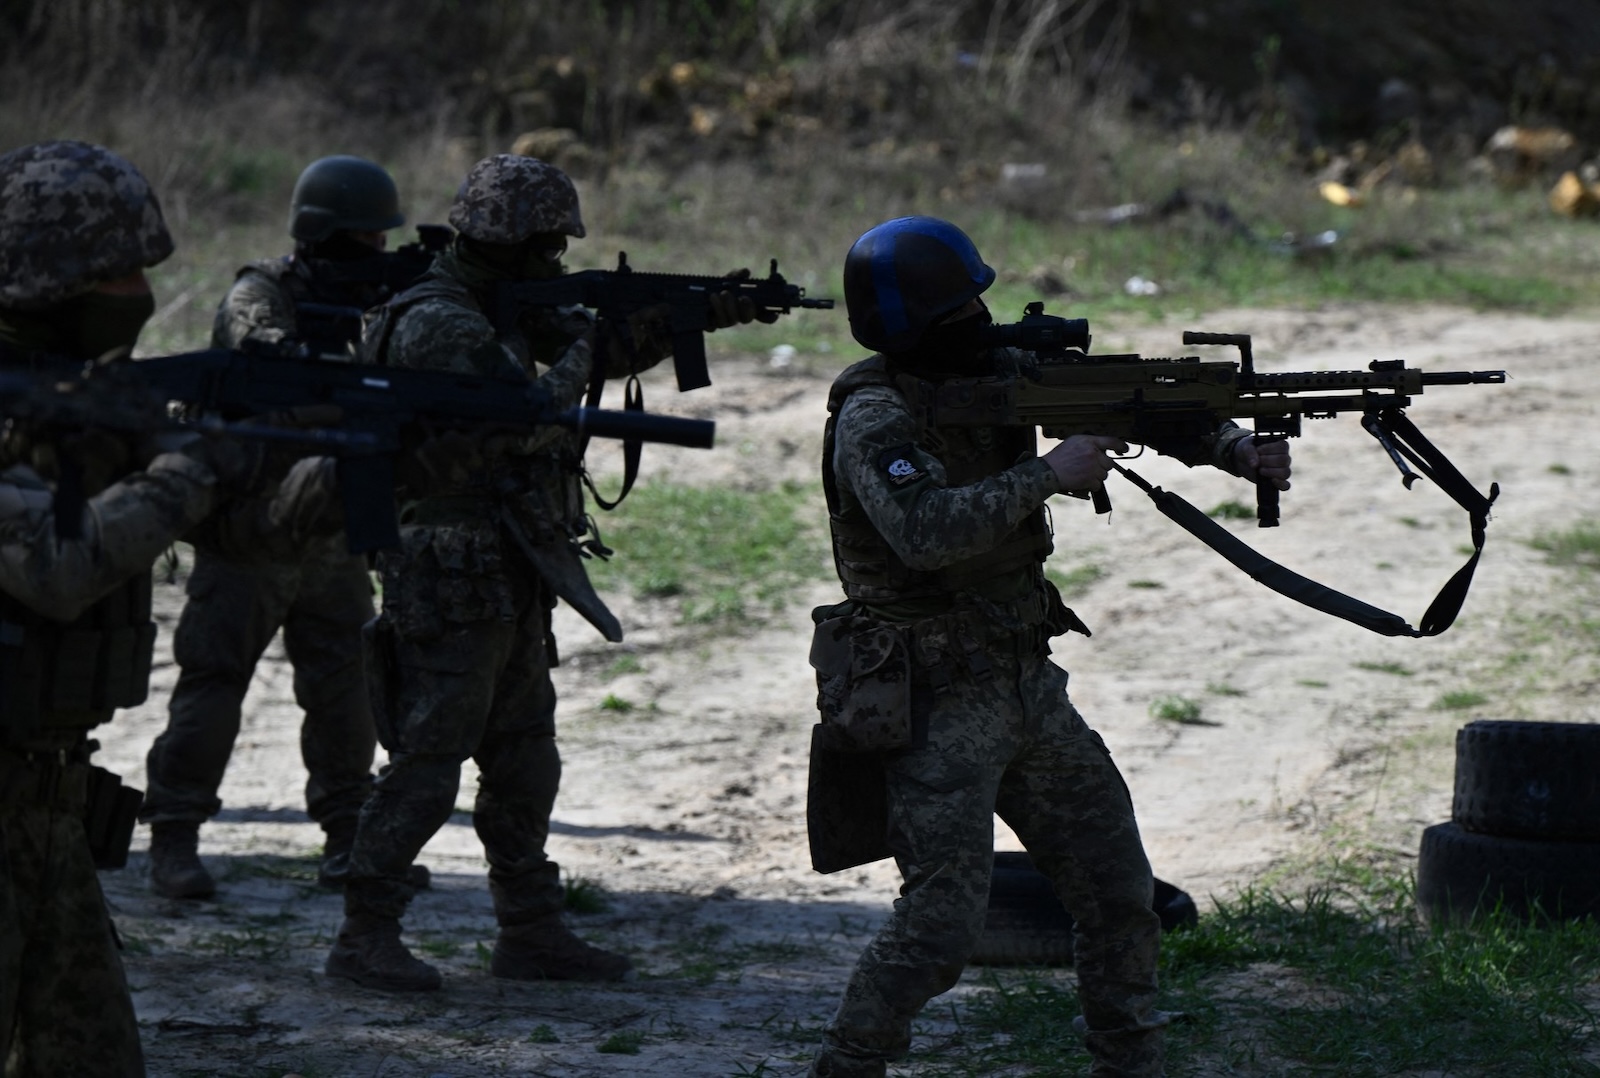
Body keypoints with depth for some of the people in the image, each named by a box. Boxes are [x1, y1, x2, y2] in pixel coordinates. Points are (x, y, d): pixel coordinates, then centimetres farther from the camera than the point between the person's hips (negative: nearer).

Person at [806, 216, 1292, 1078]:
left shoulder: (997, 375, 5)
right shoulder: (874, 420, -17)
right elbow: (925, 531, -33)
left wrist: (1238, 449, -6)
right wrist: (1047, 475, -28)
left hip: (1027, 683, 8)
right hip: (934, 705, -8)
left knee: (1118, 895, 10)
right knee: (940, 925, -12)